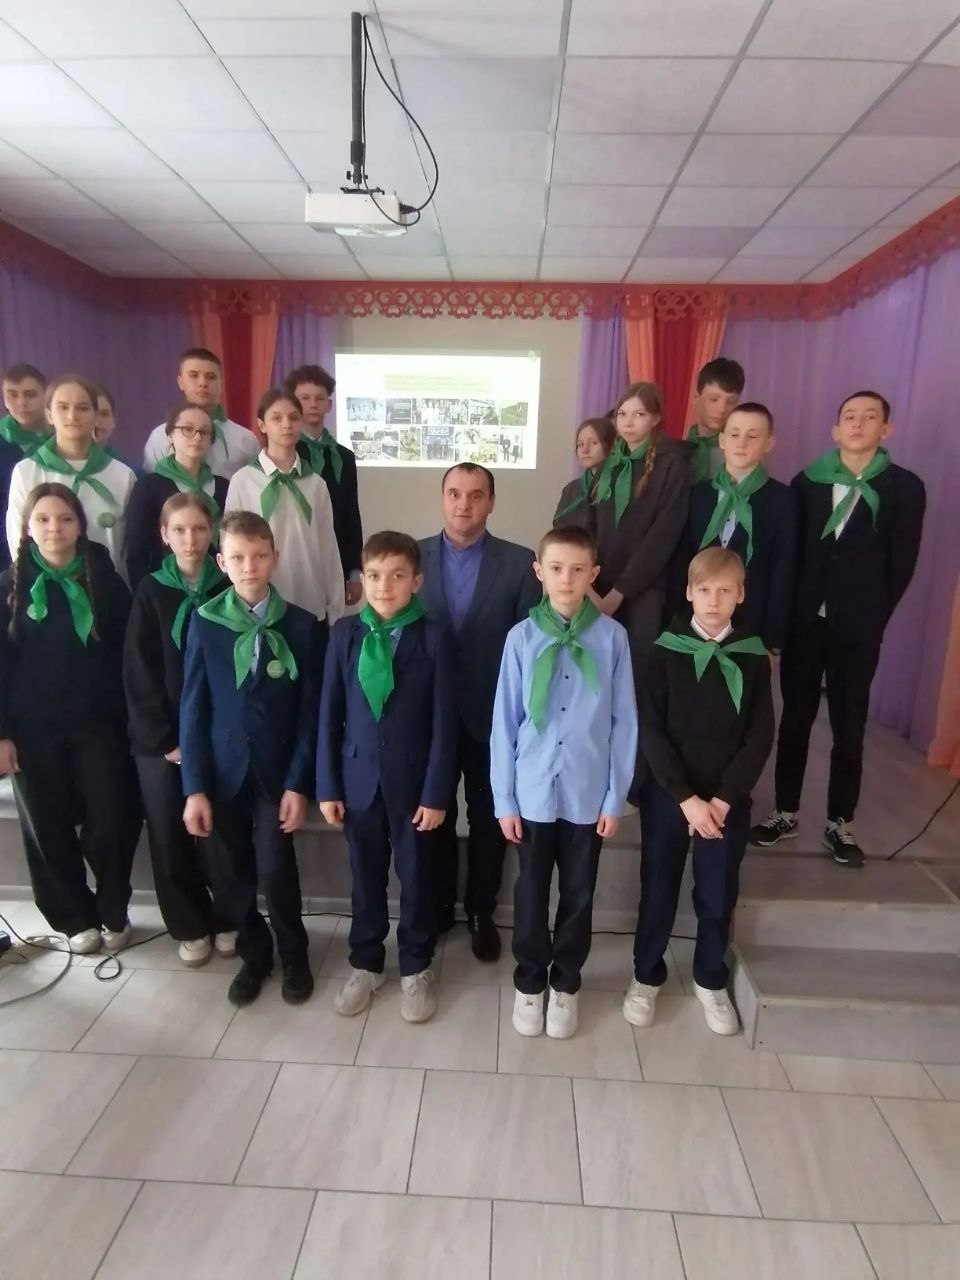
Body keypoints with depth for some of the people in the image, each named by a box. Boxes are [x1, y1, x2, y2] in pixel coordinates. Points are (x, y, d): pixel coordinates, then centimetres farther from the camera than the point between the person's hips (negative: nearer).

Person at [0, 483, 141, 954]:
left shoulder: (104, 579, 2)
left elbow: (129, 651, 2)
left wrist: (131, 717, -3)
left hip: (97, 723, 0)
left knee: (111, 823, -2)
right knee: (48, 828, 8)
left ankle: (113, 913, 22)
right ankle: (76, 918, 28)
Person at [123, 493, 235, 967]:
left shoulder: (228, 589, 1)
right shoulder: (150, 592, 0)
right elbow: (138, 674, -3)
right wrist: (164, 739, -8)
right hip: (161, 739, 1)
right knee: (169, 835, 7)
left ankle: (227, 919, 25)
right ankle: (189, 927, 26)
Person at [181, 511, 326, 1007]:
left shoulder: (301, 626, -4)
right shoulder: (205, 623, -1)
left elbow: (310, 712, -3)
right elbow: (192, 709, -1)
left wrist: (299, 783, -8)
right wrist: (194, 786, -5)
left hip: (277, 772, -1)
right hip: (223, 771, 2)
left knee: (275, 872, -2)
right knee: (229, 876, 10)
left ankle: (293, 955, 25)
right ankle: (254, 952, 35)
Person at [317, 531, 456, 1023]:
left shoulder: (433, 636, -9)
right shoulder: (345, 633, -2)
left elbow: (444, 721, -8)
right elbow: (329, 714, 1)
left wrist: (436, 793, -9)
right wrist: (327, 785, 0)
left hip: (412, 778, -2)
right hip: (359, 775, 2)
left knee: (416, 876, 13)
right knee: (366, 876, 17)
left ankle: (416, 969, 34)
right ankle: (365, 964, 37)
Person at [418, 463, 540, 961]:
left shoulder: (520, 563, -6)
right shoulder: (412, 557, -2)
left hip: (492, 715, -1)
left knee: (489, 821, 15)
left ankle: (480, 912, 36)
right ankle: (438, 906, 38)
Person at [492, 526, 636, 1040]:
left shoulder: (612, 637, -7)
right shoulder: (522, 637, -7)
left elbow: (624, 722, -2)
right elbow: (504, 722, -3)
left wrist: (616, 795, -1)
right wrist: (504, 798, -2)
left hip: (588, 793, 0)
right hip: (533, 791, 0)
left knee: (578, 895, 17)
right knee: (531, 892, 16)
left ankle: (565, 984, 40)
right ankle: (529, 982, 39)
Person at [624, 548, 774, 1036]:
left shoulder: (754, 657, -1)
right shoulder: (666, 651, -6)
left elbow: (760, 737, -3)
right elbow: (651, 731, -9)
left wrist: (723, 799, -10)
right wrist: (686, 798, -14)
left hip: (728, 800, 1)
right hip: (667, 795, -1)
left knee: (718, 895, 13)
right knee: (658, 889, 11)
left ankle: (711, 981, 36)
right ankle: (646, 976, 32)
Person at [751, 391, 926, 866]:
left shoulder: (905, 488, 1)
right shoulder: (806, 482, 5)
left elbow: (901, 564, 1)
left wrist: (872, 616, -1)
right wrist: (785, 614, -1)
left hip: (858, 629, -1)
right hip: (804, 621, 1)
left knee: (849, 728, 7)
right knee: (794, 721, 9)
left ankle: (839, 824, 21)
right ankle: (785, 813, 22)